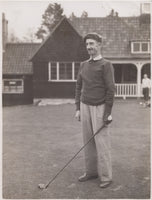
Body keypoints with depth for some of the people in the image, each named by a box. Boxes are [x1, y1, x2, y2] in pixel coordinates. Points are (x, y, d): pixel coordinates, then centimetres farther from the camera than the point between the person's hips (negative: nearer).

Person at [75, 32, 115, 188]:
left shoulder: (106, 65, -8)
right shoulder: (83, 65, 11)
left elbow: (111, 89, -12)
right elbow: (79, 87, 14)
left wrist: (108, 113, -16)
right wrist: (78, 108, 8)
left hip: (100, 107, -6)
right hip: (85, 106, 6)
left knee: (101, 141, -5)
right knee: (88, 140, 9)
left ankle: (106, 176, 4)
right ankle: (91, 171, 20)